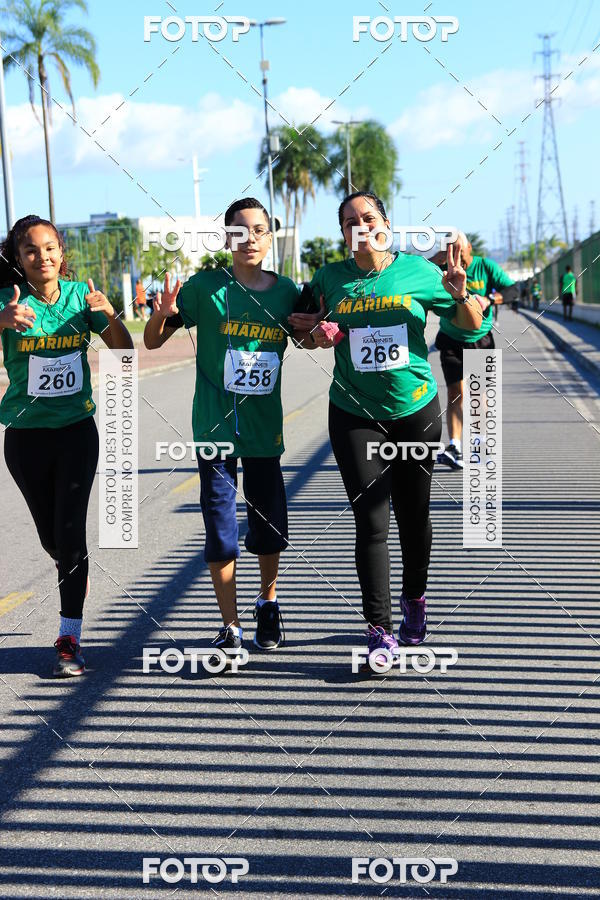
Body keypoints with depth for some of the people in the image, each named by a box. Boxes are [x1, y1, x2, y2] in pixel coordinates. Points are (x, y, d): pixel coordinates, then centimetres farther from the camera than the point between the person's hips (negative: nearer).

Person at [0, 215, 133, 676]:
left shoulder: (80, 294, -3)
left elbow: (124, 350, 0)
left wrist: (109, 313, -19)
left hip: (77, 430, 0)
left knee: (70, 532, -8)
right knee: (50, 536, 12)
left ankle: (70, 639, -2)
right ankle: (75, 571, 47)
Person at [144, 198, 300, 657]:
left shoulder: (286, 291, 2)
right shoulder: (207, 287, -6)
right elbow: (153, 341, -1)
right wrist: (162, 314, -23)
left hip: (265, 428, 3)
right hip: (216, 427, -3)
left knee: (271, 528, 12)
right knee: (221, 533, -1)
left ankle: (268, 603, 38)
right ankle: (230, 627, 13)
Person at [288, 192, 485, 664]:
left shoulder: (418, 271, -2)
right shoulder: (330, 278, 1)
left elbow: (471, 324, 4)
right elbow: (302, 324, 18)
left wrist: (460, 293, -16)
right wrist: (315, 332, -4)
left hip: (415, 409, 0)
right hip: (355, 413, 0)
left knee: (413, 515, 12)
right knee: (371, 523, -7)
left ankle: (415, 599, 37)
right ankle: (380, 631, -4)